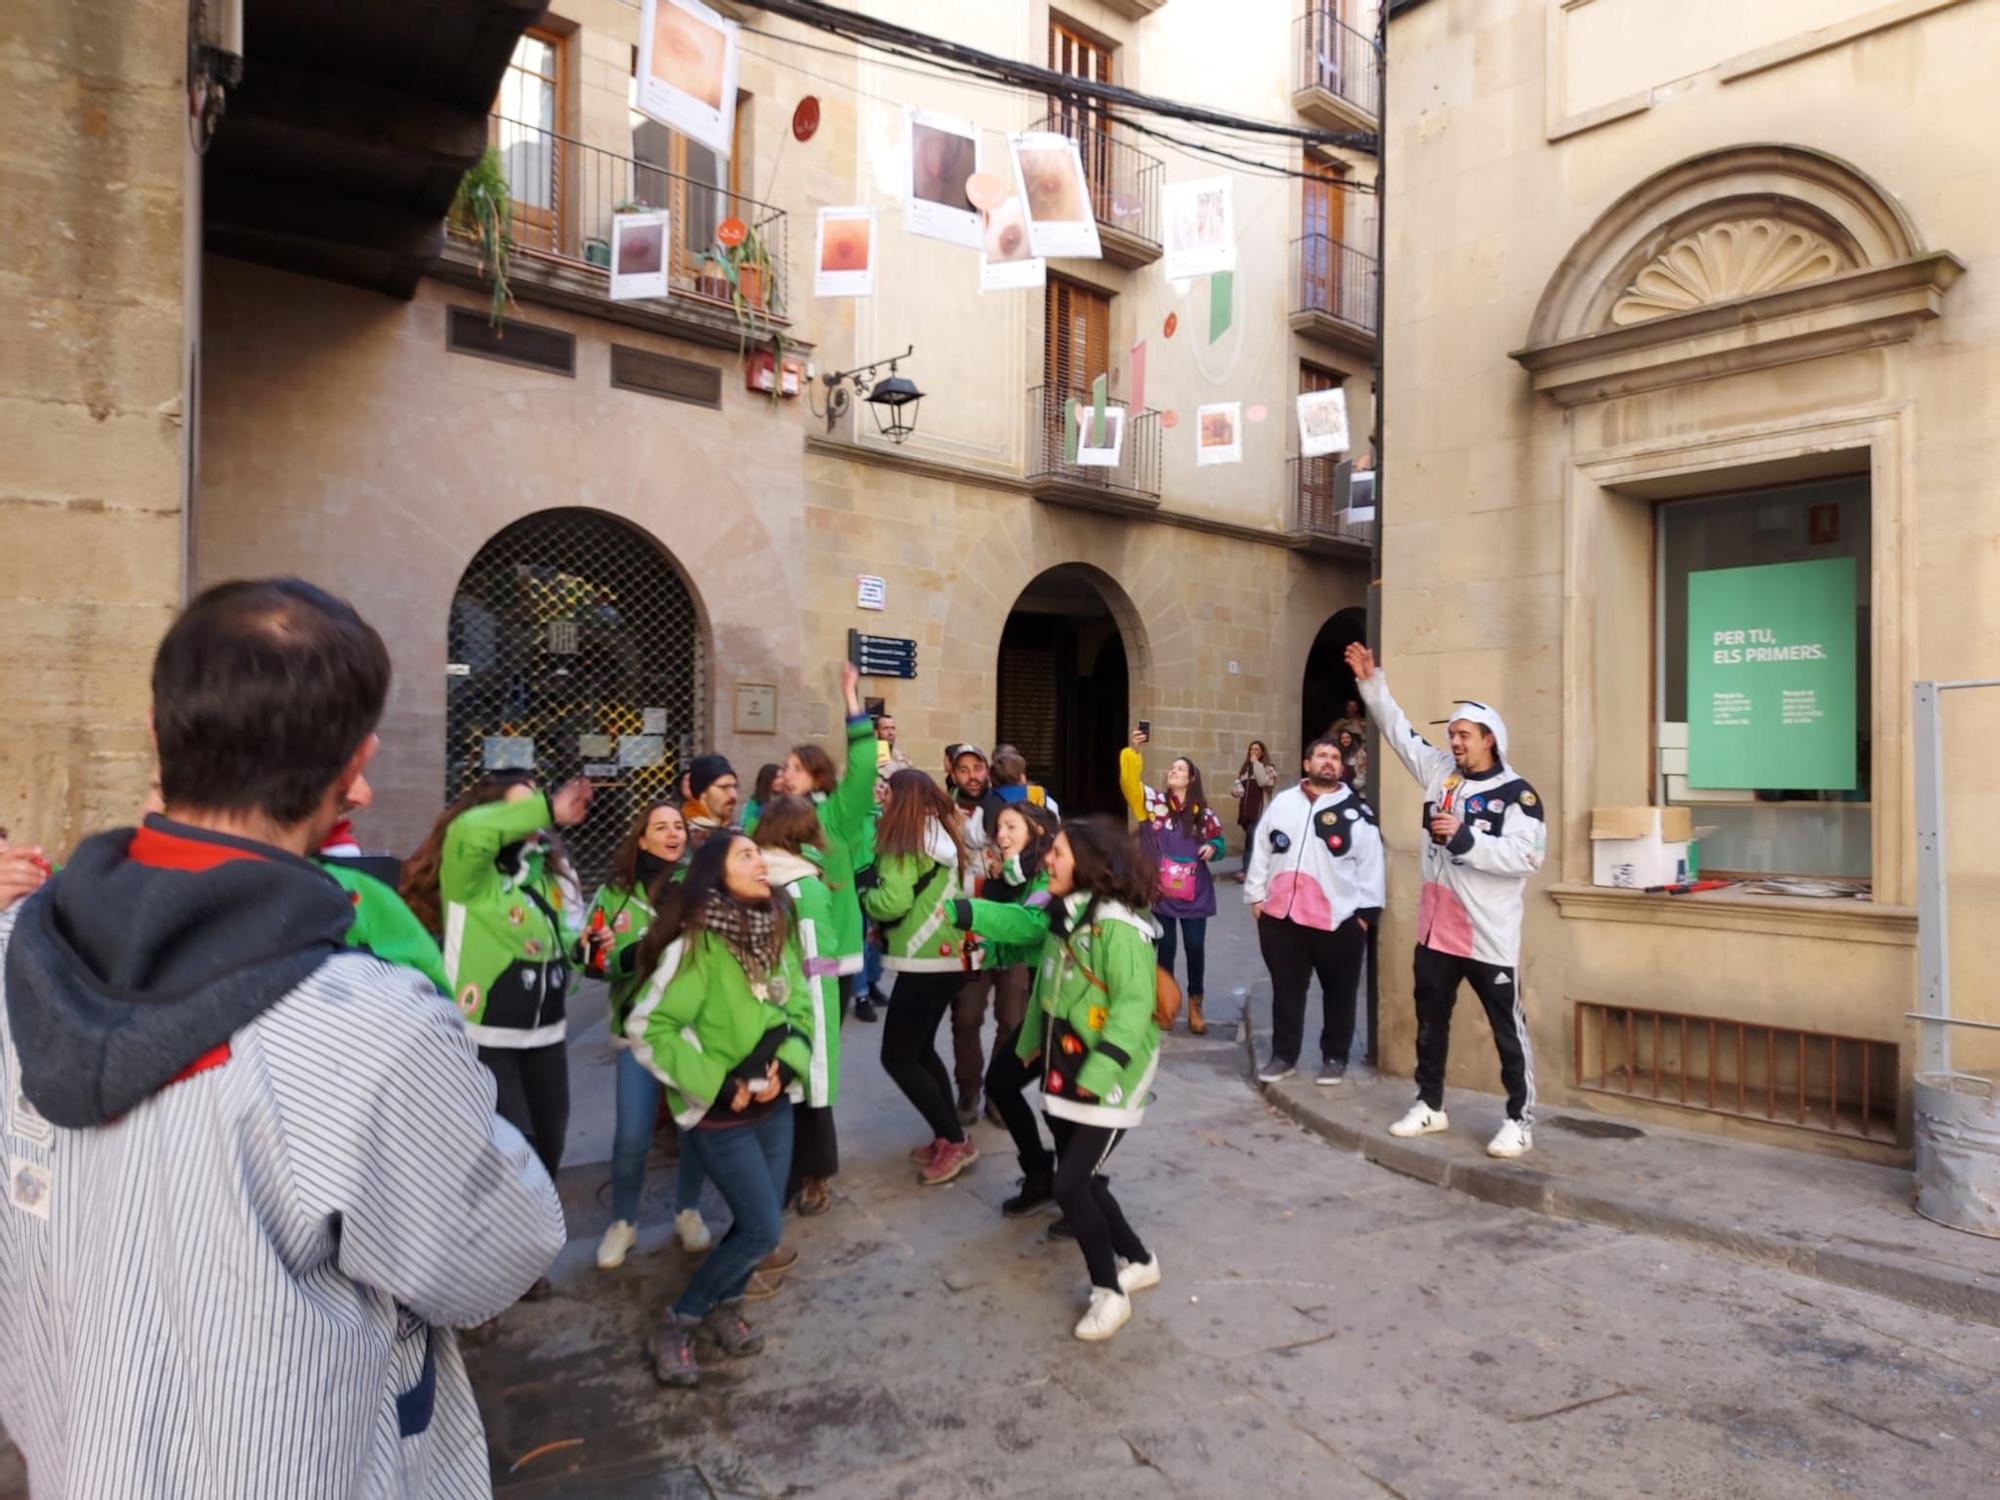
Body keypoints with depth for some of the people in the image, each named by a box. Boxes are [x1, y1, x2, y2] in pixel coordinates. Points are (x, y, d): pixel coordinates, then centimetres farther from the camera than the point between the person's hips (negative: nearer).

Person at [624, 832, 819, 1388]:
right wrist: (715, 1084, -20)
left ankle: (723, 1308, 38)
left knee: (760, 1220, 13)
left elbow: (801, 1009, 7)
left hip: (775, 1105, 6)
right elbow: (647, 1028, -21)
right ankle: (678, 1323, 17)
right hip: (721, 1115, -6)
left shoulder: (776, 934, 0)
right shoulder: (697, 946, -21)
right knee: (763, 1228, -3)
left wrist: (786, 1065, -10)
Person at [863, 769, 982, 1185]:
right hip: (950, 955, 9)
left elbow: (892, 902, -21)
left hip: (926, 961, -9)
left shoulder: (905, 842, -13)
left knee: (897, 1057, -1)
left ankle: (954, 1140, 3)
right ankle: (949, 1138, 22)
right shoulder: (943, 836, 12)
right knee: (920, 1049, 18)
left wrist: (863, 892, -2)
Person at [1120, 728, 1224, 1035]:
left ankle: (1195, 1007, 20)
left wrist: (1212, 848, -6)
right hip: (1162, 888, -1)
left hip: (1194, 891, 1)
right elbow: (1131, 781, -17)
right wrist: (1133, 750, -31)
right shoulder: (1155, 802, -2)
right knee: (1165, 947, 8)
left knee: (1196, 948, 4)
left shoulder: (1203, 812, 3)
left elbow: (1217, 837, 17)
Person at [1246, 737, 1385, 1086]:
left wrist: (1366, 912, -3)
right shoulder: (1282, 802, 7)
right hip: (1281, 916, 2)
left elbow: (1370, 865, 0)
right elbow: (1261, 851, 10)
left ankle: (1335, 1057, 25)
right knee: (1286, 991, 11)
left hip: (1339, 920, -2)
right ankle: (1283, 1056, 23)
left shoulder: (1357, 812, 1)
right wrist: (1256, 896, 6)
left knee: (1339, 993, 10)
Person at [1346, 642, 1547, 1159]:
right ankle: (1429, 1105, 32)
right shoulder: (1440, 772, 6)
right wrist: (1372, 684, 6)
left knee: (1508, 1029, 6)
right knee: (1430, 1022, 17)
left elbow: (1526, 855, -22)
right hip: (1436, 928, 7)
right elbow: (1400, 731, 11)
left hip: (1489, 935, -6)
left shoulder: (1516, 794, -11)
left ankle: (1520, 1120, 18)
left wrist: (1465, 837, -26)